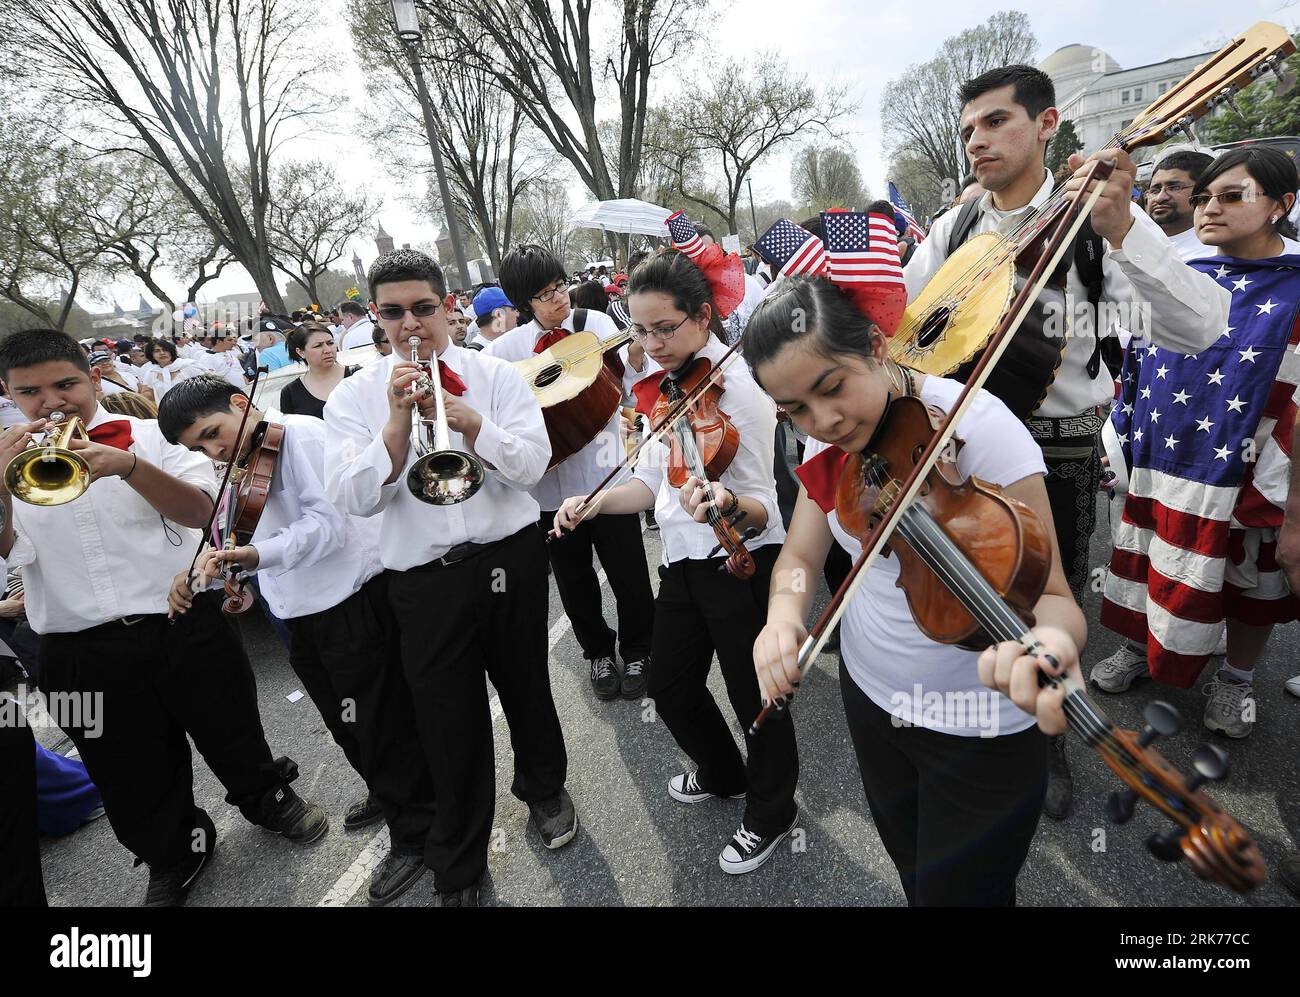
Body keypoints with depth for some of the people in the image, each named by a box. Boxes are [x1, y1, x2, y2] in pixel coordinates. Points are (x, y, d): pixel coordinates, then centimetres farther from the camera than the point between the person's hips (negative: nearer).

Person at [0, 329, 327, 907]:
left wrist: (128, 466, -29)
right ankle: (173, 857, 40)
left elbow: (200, 512, -14)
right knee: (134, 777, 16)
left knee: (233, 734, 16)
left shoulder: (151, 436, -2)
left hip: (186, 628, -2)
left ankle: (269, 800, 43)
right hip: (84, 652, 2)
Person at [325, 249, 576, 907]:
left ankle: (544, 789, 49)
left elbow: (532, 464, -9)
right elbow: (355, 499, -9)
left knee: (526, 687, 19)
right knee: (448, 722, 8)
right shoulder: (354, 398, 2)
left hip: (511, 558, 1)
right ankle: (457, 869, 32)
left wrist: (463, 418, -22)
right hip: (425, 579, 0)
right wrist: (399, 418, -18)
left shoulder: (495, 375, 1)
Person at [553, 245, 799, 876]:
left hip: (742, 565, -8)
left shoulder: (737, 386, -18)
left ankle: (771, 814, 38)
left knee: (754, 698, 10)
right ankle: (722, 774, 50)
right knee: (670, 687, 21)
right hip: (683, 561, 8)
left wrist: (726, 504, -44)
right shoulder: (669, 388, 5)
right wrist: (594, 502, -3)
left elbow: (761, 507, -22)